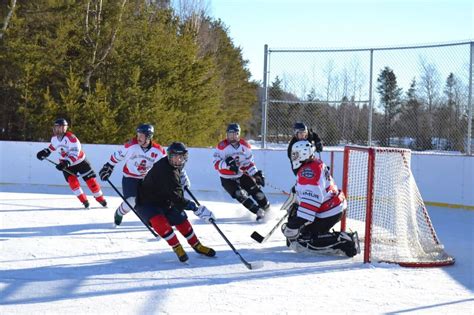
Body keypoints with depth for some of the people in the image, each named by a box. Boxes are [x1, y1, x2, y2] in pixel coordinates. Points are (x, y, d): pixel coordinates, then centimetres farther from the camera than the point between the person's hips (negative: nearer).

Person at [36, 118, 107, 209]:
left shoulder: (70, 137, -28)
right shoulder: (54, 138, -5)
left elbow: (75, 153, -34)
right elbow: (53, 145, 21)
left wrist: (67, 162, -43)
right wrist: (45, 152, 9)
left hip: (80, 161, -5)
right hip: (66, 164, 5)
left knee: (90, 180, -4)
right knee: (72, 181, -16)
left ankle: (101, 200, 12)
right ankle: (84, 201, -7)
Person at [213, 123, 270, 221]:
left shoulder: (244, 146, -3)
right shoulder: (222, 146, -18)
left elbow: (249, 162, 6)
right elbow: (216, 164, -21)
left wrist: (256, 174, -4)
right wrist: (227, 163, -38)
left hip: (241, 175, 4)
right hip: (227, 179, -4)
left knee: (255, 189, -6)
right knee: (240, 194, -19)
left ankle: (267, 209, 11)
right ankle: (258, 211, -13)